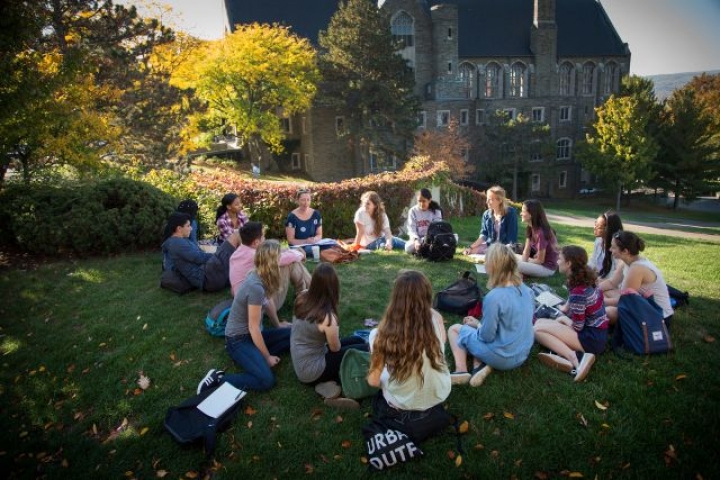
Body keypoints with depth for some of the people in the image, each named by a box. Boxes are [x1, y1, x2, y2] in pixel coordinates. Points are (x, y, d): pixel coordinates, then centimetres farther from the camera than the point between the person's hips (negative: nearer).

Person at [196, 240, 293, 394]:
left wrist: (278, 325, 30)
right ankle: (218, 378, -9)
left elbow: (268, 302, 16)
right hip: (238, 340, -9)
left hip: (252, 334, 9)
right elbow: (254, 328, -24)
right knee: (266, 381, -24)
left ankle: (256, 355, 3)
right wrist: (267, 357, -14)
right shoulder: (256, 287, -30)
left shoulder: (261, 277, -4)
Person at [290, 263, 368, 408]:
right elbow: (336, 348, -10)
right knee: (364, 349, -3)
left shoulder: (302, 297, -10)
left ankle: (330, 379, 6)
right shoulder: (327, 317, -30)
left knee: (358, 340, 14)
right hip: (311, 371, -8)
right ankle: (333, 381, 2)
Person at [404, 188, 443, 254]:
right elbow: (412, 229, -10)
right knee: (408, 248, -33)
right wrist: (416, 240, -31)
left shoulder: (436, 211, -4)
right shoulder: (413, 211, -3)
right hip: (418, 239, 0)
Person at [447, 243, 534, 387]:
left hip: (502, 358, -7)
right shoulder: (526, 289, -4)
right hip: (522, 355, 7)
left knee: (454, 329, 12)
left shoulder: (494, 297, -27)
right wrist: (479, 323, 14)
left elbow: (487, 336, -18)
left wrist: (476, 324, 3)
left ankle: (461, 370, -3)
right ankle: (483, 365, 5)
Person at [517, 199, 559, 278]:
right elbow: (526, 252, 0)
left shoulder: (541, 233, -27)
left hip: (547, 267, -9)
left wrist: (527, 260, -5)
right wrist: (523, 261, -17)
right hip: (538, 262, 9)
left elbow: (540, 260, -20)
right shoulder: (530, 228, 0)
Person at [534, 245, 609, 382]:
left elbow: (577, 327, -17)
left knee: (537, 329, -14)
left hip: (591, 337, -10)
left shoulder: (578, 291, -24)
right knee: (541, 322, 12)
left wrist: (563, 319, 0)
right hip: (597, 332, 10)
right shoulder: (584, 280, 4)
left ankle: (574, 358, -23)